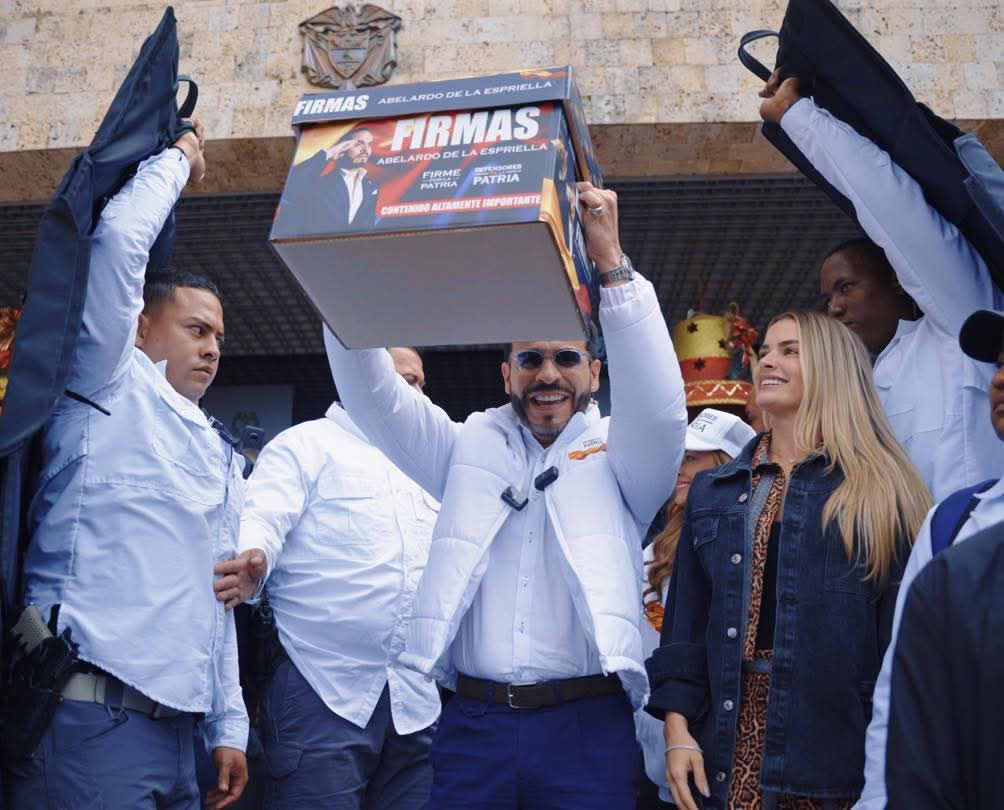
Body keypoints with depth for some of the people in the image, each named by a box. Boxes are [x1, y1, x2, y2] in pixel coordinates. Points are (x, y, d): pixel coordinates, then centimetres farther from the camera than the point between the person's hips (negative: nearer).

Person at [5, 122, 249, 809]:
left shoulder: (220, 458, 23)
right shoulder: (111, 391, 2)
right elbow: (119, 237, -10)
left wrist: (228, 725, 17)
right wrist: (177, 162, 6)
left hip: (174, 727, 8)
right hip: (91, 719, -8)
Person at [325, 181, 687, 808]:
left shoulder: (617, 456, 7)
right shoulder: (470, 447, 13)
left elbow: (660, 402, -13)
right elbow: (373, 394, 5)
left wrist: (612, 263, -22)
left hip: (587, 728, -2)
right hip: (472, 722, 2)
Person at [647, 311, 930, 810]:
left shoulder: (878, 490, 1)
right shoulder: (713, 492, 11)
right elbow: (686, 621, 9)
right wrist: (677, 728, 0)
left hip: (841, 735, -3)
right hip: (736, 736, 3)